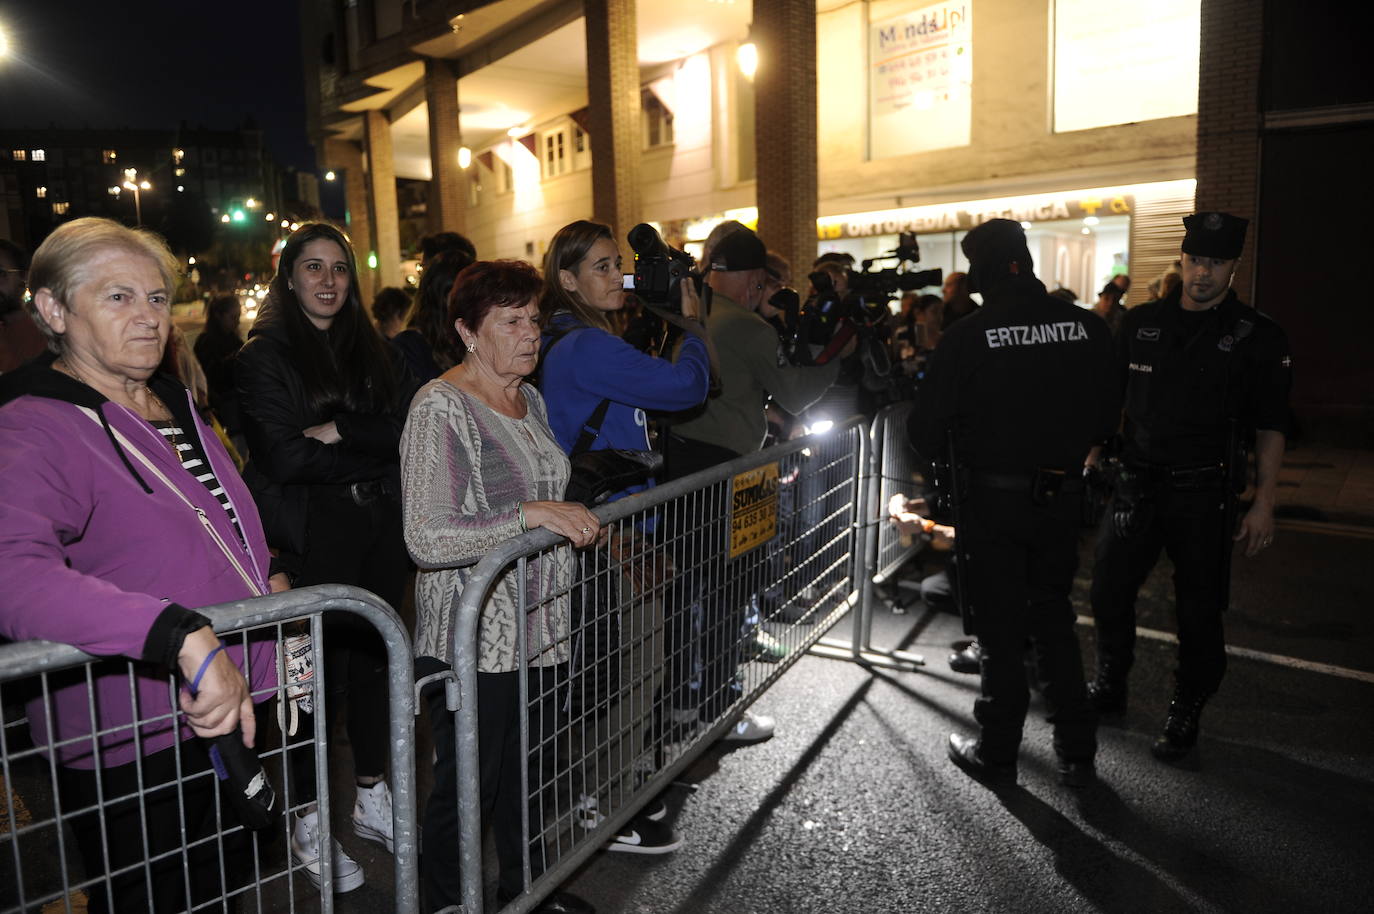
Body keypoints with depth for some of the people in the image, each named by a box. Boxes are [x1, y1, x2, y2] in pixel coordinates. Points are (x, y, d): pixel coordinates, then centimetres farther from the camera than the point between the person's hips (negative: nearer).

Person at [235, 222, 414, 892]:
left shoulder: (371, 348, 13)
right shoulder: (265, 355, -3)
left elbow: (408, 425, 0)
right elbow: (283, 457, -14)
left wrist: (337, 431, -13)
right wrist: (373, 446, -6)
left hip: (383, 522, 5)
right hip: (316, 530, -5)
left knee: (374, 654, 12)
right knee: (322, 667, 1)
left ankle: (372, 799, 29)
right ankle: (309, 822, 20)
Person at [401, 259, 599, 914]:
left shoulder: (529, 400, 10)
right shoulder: (441, 406, -16)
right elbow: (428, 539, -25)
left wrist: (579, 518, 12)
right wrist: (532, 514, -29)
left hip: (543, 628, 8)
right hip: (473, 640, -8)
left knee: (531, 771, 22)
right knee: (466, 786, 6)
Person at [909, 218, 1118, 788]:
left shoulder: (968, 337, -14)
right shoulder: (1088, 328, -2)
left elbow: (926, 426, -10)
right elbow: (1107, 415, 6)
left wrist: (941, 461, 11)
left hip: (994, 499, -4)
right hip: (1062, 495, 4)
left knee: (1000, 626, 8)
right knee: (1053, 617, 18)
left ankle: (998, 753, 21)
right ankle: (1076, 751, 25)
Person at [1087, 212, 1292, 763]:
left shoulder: (1258, 338, -3)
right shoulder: (1141, 324, 5)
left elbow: (1270, 430, -2)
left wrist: (1263, 504, -8)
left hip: (1204, 492, -3)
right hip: (1136, 483, 3)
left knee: (1199, 610, 5)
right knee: (1109, 592, 8)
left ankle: (1186, 714, 23)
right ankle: (1109, 687, 29)